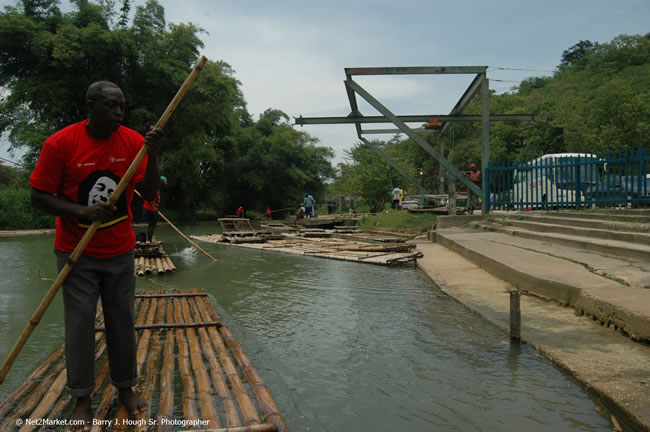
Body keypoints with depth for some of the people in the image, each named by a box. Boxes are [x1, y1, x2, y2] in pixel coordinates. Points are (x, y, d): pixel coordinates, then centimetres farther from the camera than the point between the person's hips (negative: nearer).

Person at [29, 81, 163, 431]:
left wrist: (152, 155, -24)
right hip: (77, 254, -2)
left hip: (121, 252, 2)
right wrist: (81, 211, -24)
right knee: (80, 323, 3)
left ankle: (125, 387, 26)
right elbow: (38, 196, -8)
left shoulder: (133, 141, -5)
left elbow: (149, 194, -9)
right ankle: (82, 398, 20)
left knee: (122, 320, 9)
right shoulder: (60, 143, -12)